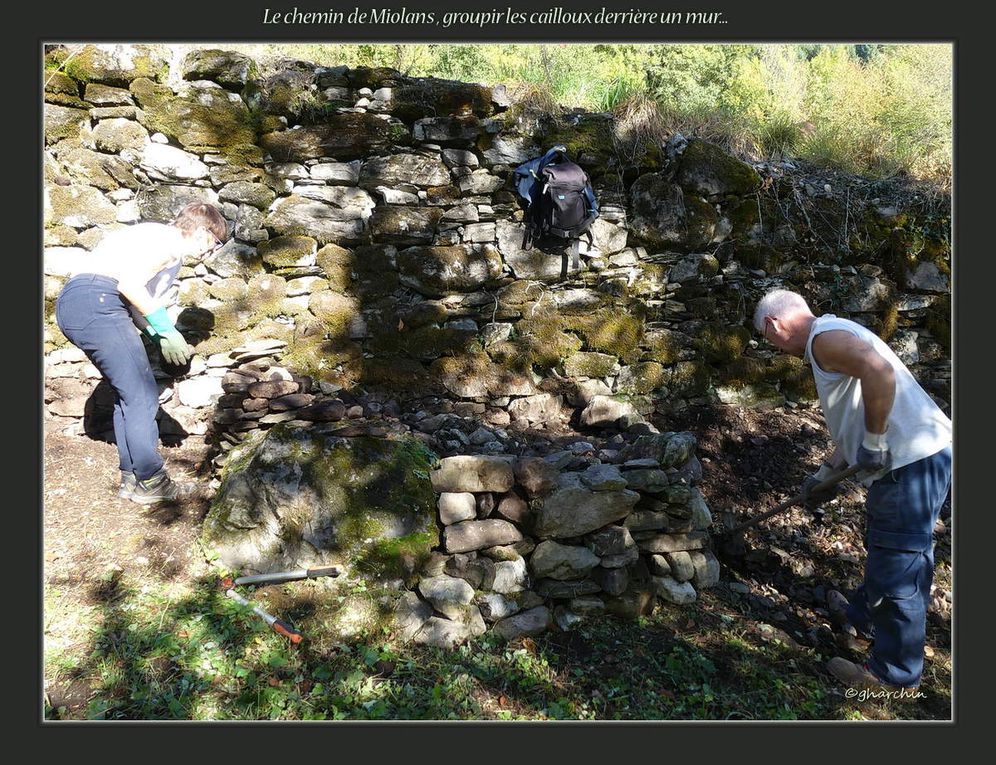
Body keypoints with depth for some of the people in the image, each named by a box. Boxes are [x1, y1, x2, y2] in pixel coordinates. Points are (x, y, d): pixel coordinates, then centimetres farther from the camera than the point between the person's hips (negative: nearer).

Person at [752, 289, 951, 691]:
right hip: (921, 456, 11)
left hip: (910, 460, -11)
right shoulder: (835, 337, 21)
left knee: (897, 566, 1)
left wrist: (874, 444, -22)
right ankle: (866, 613, 48)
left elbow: (879, 371, -32)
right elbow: (854, 417, 25)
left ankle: (893, 672, 15)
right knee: (884, 549, 27)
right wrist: (826, 472, 26)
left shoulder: (824, 336, -11)